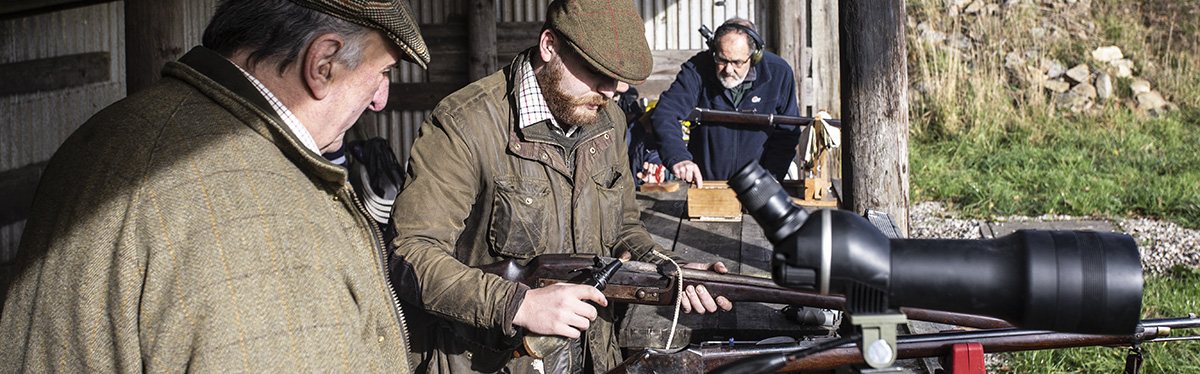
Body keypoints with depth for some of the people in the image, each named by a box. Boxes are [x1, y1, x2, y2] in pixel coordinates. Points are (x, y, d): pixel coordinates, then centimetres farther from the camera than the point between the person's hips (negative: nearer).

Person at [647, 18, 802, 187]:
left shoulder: (779, 73, -3)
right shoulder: (697, 70, -8)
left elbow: (787, 134, 4)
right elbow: (664, 114, -17)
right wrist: (678, 158, -35)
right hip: (702, 182, -4)